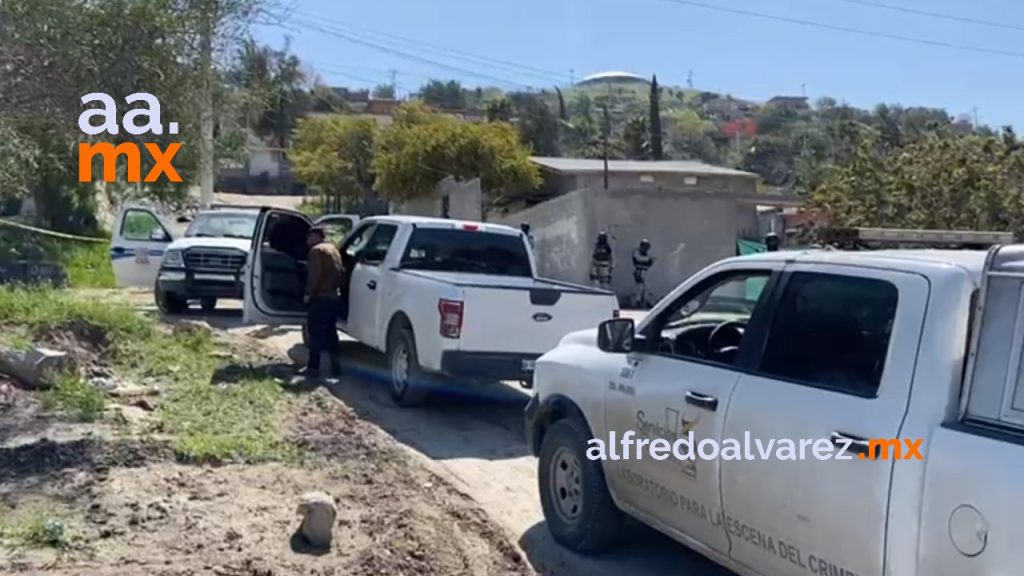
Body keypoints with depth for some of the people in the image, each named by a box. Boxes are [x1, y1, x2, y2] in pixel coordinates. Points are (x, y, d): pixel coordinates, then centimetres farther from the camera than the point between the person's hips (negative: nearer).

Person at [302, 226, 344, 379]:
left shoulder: (316, 250, -9)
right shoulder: (334, 249, 18)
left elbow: (314, 274, -17)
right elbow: (341, 272, 18)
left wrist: (309, 293, -11)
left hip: (321, 297, -8)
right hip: (333, 296, 8)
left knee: (315, 332, -3)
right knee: (331, 332, 13)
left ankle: (313, 367, -2)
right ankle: (336, 367, 12)